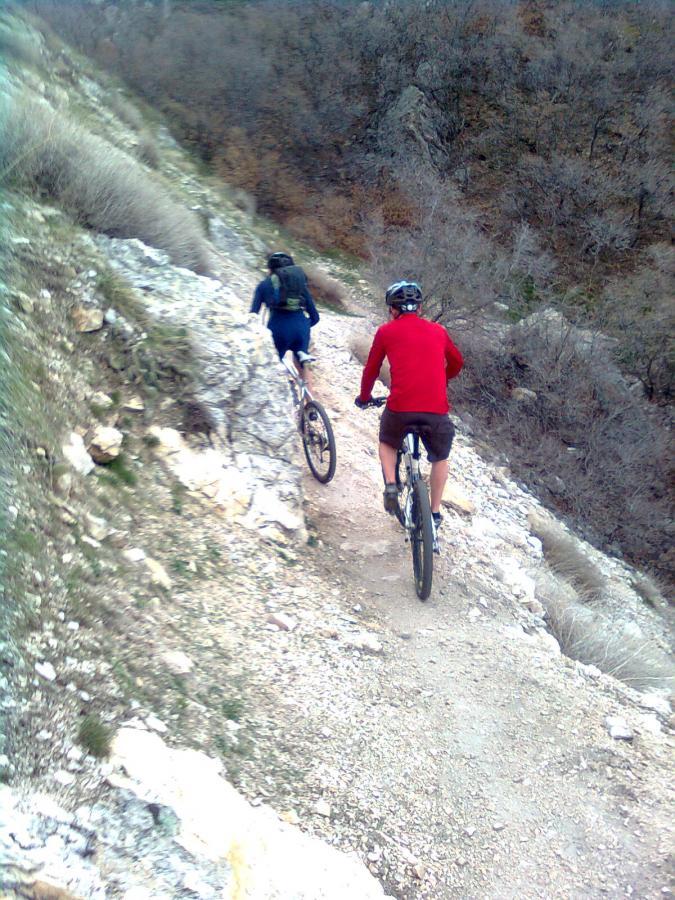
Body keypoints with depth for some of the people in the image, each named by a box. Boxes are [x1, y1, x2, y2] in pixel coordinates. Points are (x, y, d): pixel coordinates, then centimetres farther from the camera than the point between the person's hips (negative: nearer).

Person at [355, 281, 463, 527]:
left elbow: (371, 370, 16)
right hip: (436, 409, 2)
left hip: (400, 407, -1)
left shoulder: (386, 331, 9)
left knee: (387, 443, 30)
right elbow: (457, 363, 30)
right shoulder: (437, 330, 16)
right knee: (440, 458, 27)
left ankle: (391, 485, 10)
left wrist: (363, 397, 33)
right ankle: (435, 512, 28)